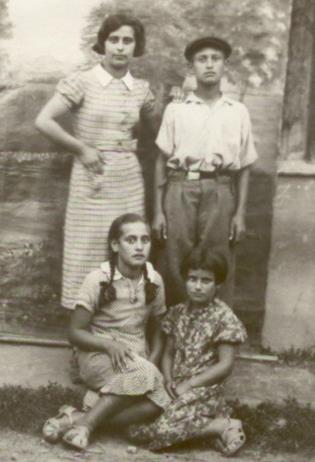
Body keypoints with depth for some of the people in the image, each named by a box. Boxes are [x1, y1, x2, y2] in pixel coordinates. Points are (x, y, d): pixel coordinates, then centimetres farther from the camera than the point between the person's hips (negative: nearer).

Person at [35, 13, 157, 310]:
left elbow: (158, 129, 19)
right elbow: (43, 121, -12)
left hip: (129, 179, 4)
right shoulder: (81, 82, -6)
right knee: (89, 249, 3)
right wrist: (80, 148, -10)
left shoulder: (141, 89, 7)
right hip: (92, 178, -4)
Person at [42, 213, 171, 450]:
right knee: (143, 374, -36)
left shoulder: (154, 281, 3)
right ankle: (87, 423, -23)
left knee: (160, 402, -29)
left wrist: (152, 362, -9)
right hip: (98, 356, -4)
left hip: (138, 359, 4)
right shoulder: (98, 280, -8)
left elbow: (157, 332, 11)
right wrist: (109, 344, -23)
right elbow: (76, 332, -5)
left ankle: (79, 417, -25)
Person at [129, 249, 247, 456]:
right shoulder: (177, 313, 9)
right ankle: (209, 421, -1)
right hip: (177, 389, 7)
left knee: (162, 429, -26)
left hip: (204, 390, -7)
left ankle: (222, 426, -7)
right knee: (134, 424, -9)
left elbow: (226, 365, -11)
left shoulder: (224, 317, -9)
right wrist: (168, 380, -5)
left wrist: (190, 384, -13)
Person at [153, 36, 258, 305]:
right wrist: (158, 211, 2)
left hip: (220, 192, 0)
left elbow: (244, 167, 10)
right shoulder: (176, 109, 7)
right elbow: (162, 161, 7)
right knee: (177, 265, 4)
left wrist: (240, 213, 3)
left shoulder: (238, 112, 9)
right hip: (181, 189, 0)